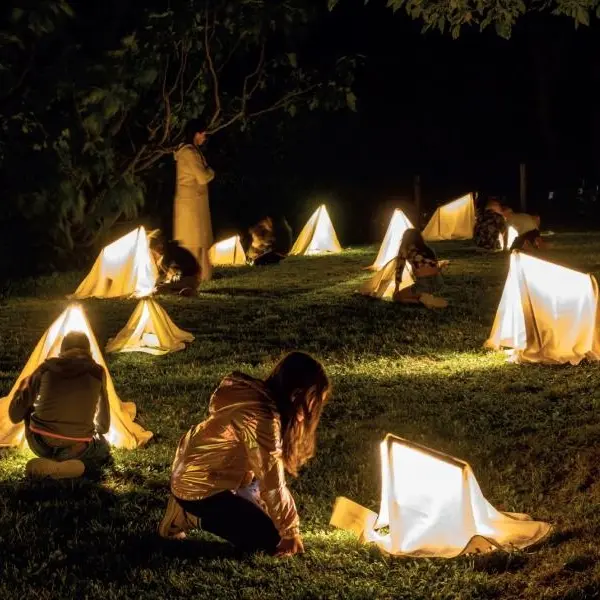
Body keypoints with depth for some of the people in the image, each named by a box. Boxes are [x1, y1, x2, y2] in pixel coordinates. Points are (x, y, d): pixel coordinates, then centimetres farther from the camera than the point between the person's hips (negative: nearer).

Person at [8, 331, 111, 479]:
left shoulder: (47, 367, 4)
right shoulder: (97, 372, 3)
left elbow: (15, 414, 9)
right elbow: (104, 426, 16)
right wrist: (98, 430, 39)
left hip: (40, 445, 4)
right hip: (76, 449, -4)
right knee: (104, 450, 28)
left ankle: (48, 464, 16)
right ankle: (76, 466, -7)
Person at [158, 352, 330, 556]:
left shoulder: (259, 393, -3)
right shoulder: (261, 420, -32)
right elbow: (273, 484, -25)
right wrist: (291, 531, -14)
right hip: (197, 486, -10)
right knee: (268, 538, -4)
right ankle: (190, 514, 0)